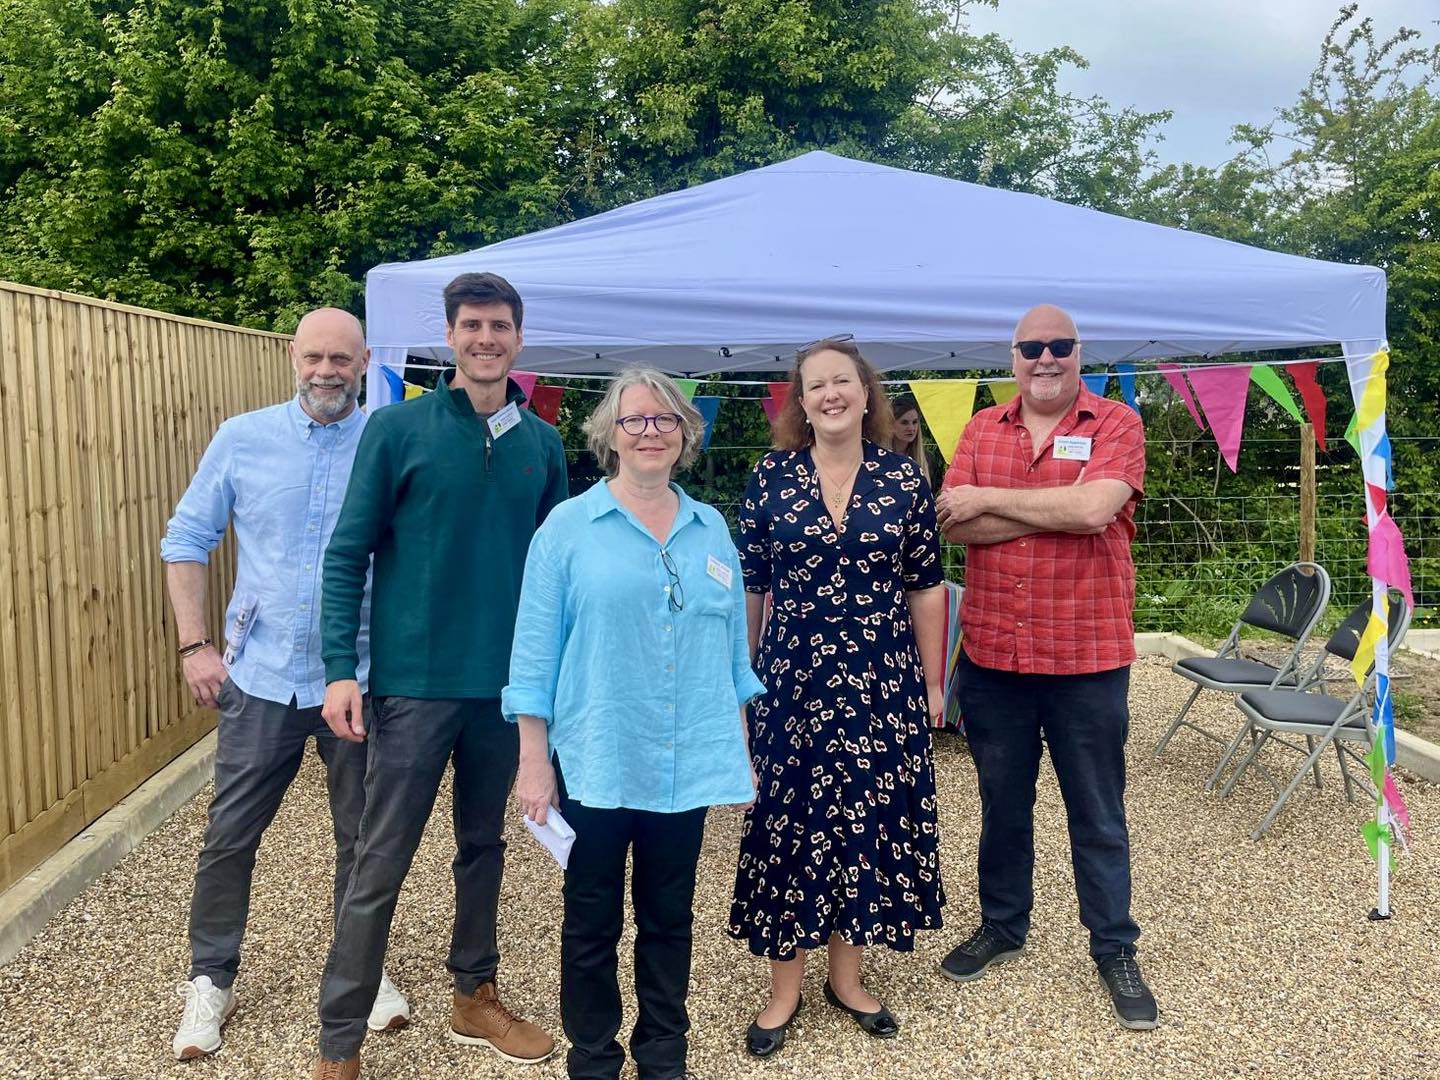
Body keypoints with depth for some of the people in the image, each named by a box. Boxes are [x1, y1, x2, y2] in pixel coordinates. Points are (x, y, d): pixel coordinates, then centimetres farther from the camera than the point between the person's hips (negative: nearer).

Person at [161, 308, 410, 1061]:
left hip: (360, 679, -1)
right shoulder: (242, 439, -1)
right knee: (230, 836, 9)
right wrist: (195, 645, -1)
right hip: (261, 677, 1)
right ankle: (210, 979, 29)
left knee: (363, 836, 13)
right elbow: (187, 540, 5)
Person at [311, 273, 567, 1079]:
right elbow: (348, 554, -5)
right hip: (415, 680, -3)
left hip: (506, 682, 4)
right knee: (382, 864, 3)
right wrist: (341, 669, -11)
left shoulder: (542, 443, 4)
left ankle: (476, 998, 35)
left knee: (485, 844, 17)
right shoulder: (398, 428, -6)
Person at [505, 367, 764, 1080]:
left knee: (670, 918, 16)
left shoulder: (712, 530, 7)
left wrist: (741, 749, 11)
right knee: (591, 921, 12)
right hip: (595, 762, -3)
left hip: (687, 765, 3)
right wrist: (534, 760, -8)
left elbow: (732, 650, 12)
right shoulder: (568, 527, -4)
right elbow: (535, 652, -5)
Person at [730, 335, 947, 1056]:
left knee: (868, 821, 10)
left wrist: (932, 682, 4)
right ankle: (784, 989, 23)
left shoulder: (903, 479, 0)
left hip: (883, 685, 1)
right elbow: (748, 588, 3)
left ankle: (846, 978, 30)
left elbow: (925, 589, 4)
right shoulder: (771, 477, -2)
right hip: (793, 684, -1)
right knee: (789, 825, 6)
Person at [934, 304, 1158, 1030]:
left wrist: (990, 499, -13)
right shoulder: (982, 429, 5)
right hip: (992, 656, 3)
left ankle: (1115, 950, 29)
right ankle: (1001, 926, 37)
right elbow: (951, 524, -9)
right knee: (1002, 805, 18)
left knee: (1098, 815, 12)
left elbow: (1094, 508, -22)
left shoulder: (1116, 424, -5)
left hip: (1087, 660, -3)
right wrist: (1056, 512, -17)